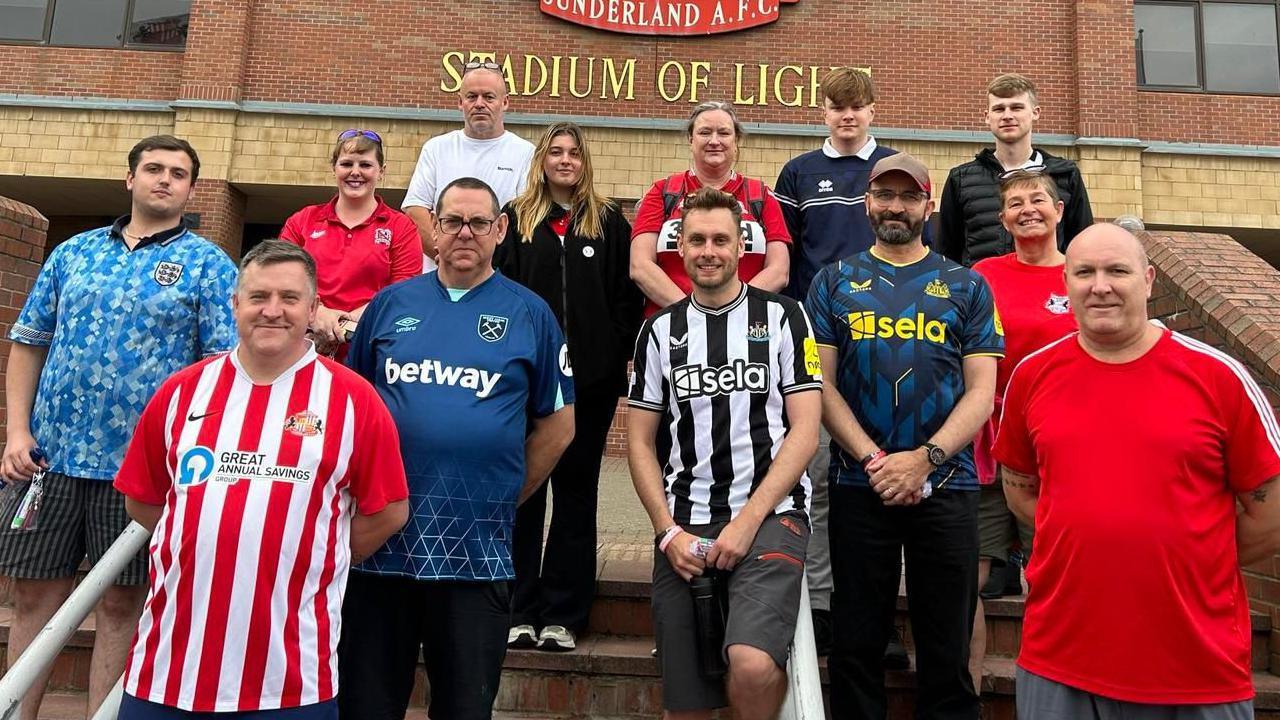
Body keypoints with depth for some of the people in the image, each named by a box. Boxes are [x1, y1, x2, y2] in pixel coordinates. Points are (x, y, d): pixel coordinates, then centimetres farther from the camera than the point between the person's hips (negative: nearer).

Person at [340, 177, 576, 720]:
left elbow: (557, 425, 6)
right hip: (379, 543, 2)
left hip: (477, 552, -1)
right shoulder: (391, 304, 7)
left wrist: (503, 500, 4)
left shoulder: (530, 314, 2)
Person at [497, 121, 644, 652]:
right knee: (522, 490, 4)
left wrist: (618, 356, -7)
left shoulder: (609, 222, 9)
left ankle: (563, 614, 14)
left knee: (575, 491, 7)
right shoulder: (516, 218, 9)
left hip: (590, 377, 0)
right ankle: (519, 610, 13)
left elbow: (627, 296, 4)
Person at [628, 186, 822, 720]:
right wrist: (668, 532, -2)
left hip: (770, 516, -2)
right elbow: (641, 441, 10)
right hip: (684, 529, 3)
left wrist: (747, 521, -11)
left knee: (752, 666, -25)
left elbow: (804, 430, -3)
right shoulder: (661, 331, 10)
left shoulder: (783, 318, 3)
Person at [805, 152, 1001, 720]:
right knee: (857, 646, 11)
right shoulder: (834, 283, 8)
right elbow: (821, 384, 0)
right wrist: (874, 460, -11)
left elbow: (981, 391, 1)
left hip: (946, 487, 0)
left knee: (947, 652, 9)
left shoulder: (967, 286, 8)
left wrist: (923, 459, -13)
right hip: (858, 485, 0)